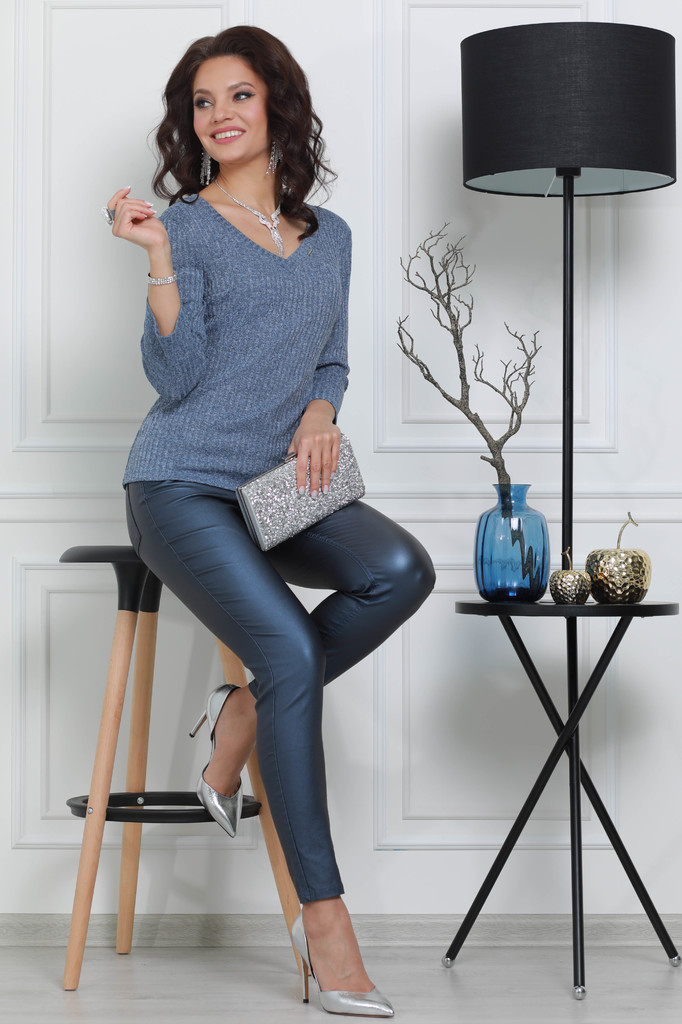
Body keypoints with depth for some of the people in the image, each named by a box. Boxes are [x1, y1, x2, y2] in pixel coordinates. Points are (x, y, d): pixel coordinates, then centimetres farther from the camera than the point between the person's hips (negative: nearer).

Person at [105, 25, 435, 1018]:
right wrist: (159, 256, -20)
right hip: (182, 485, -5)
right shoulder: (186, 225, -1)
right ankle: (324, 920, -22)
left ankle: (246, 714, -5)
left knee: (402, 569, -26)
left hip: (279, 486, 5)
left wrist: (320, 415, 1)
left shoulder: (328, 235, 15)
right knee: (292, 649, -27)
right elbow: (178, 379, -12)